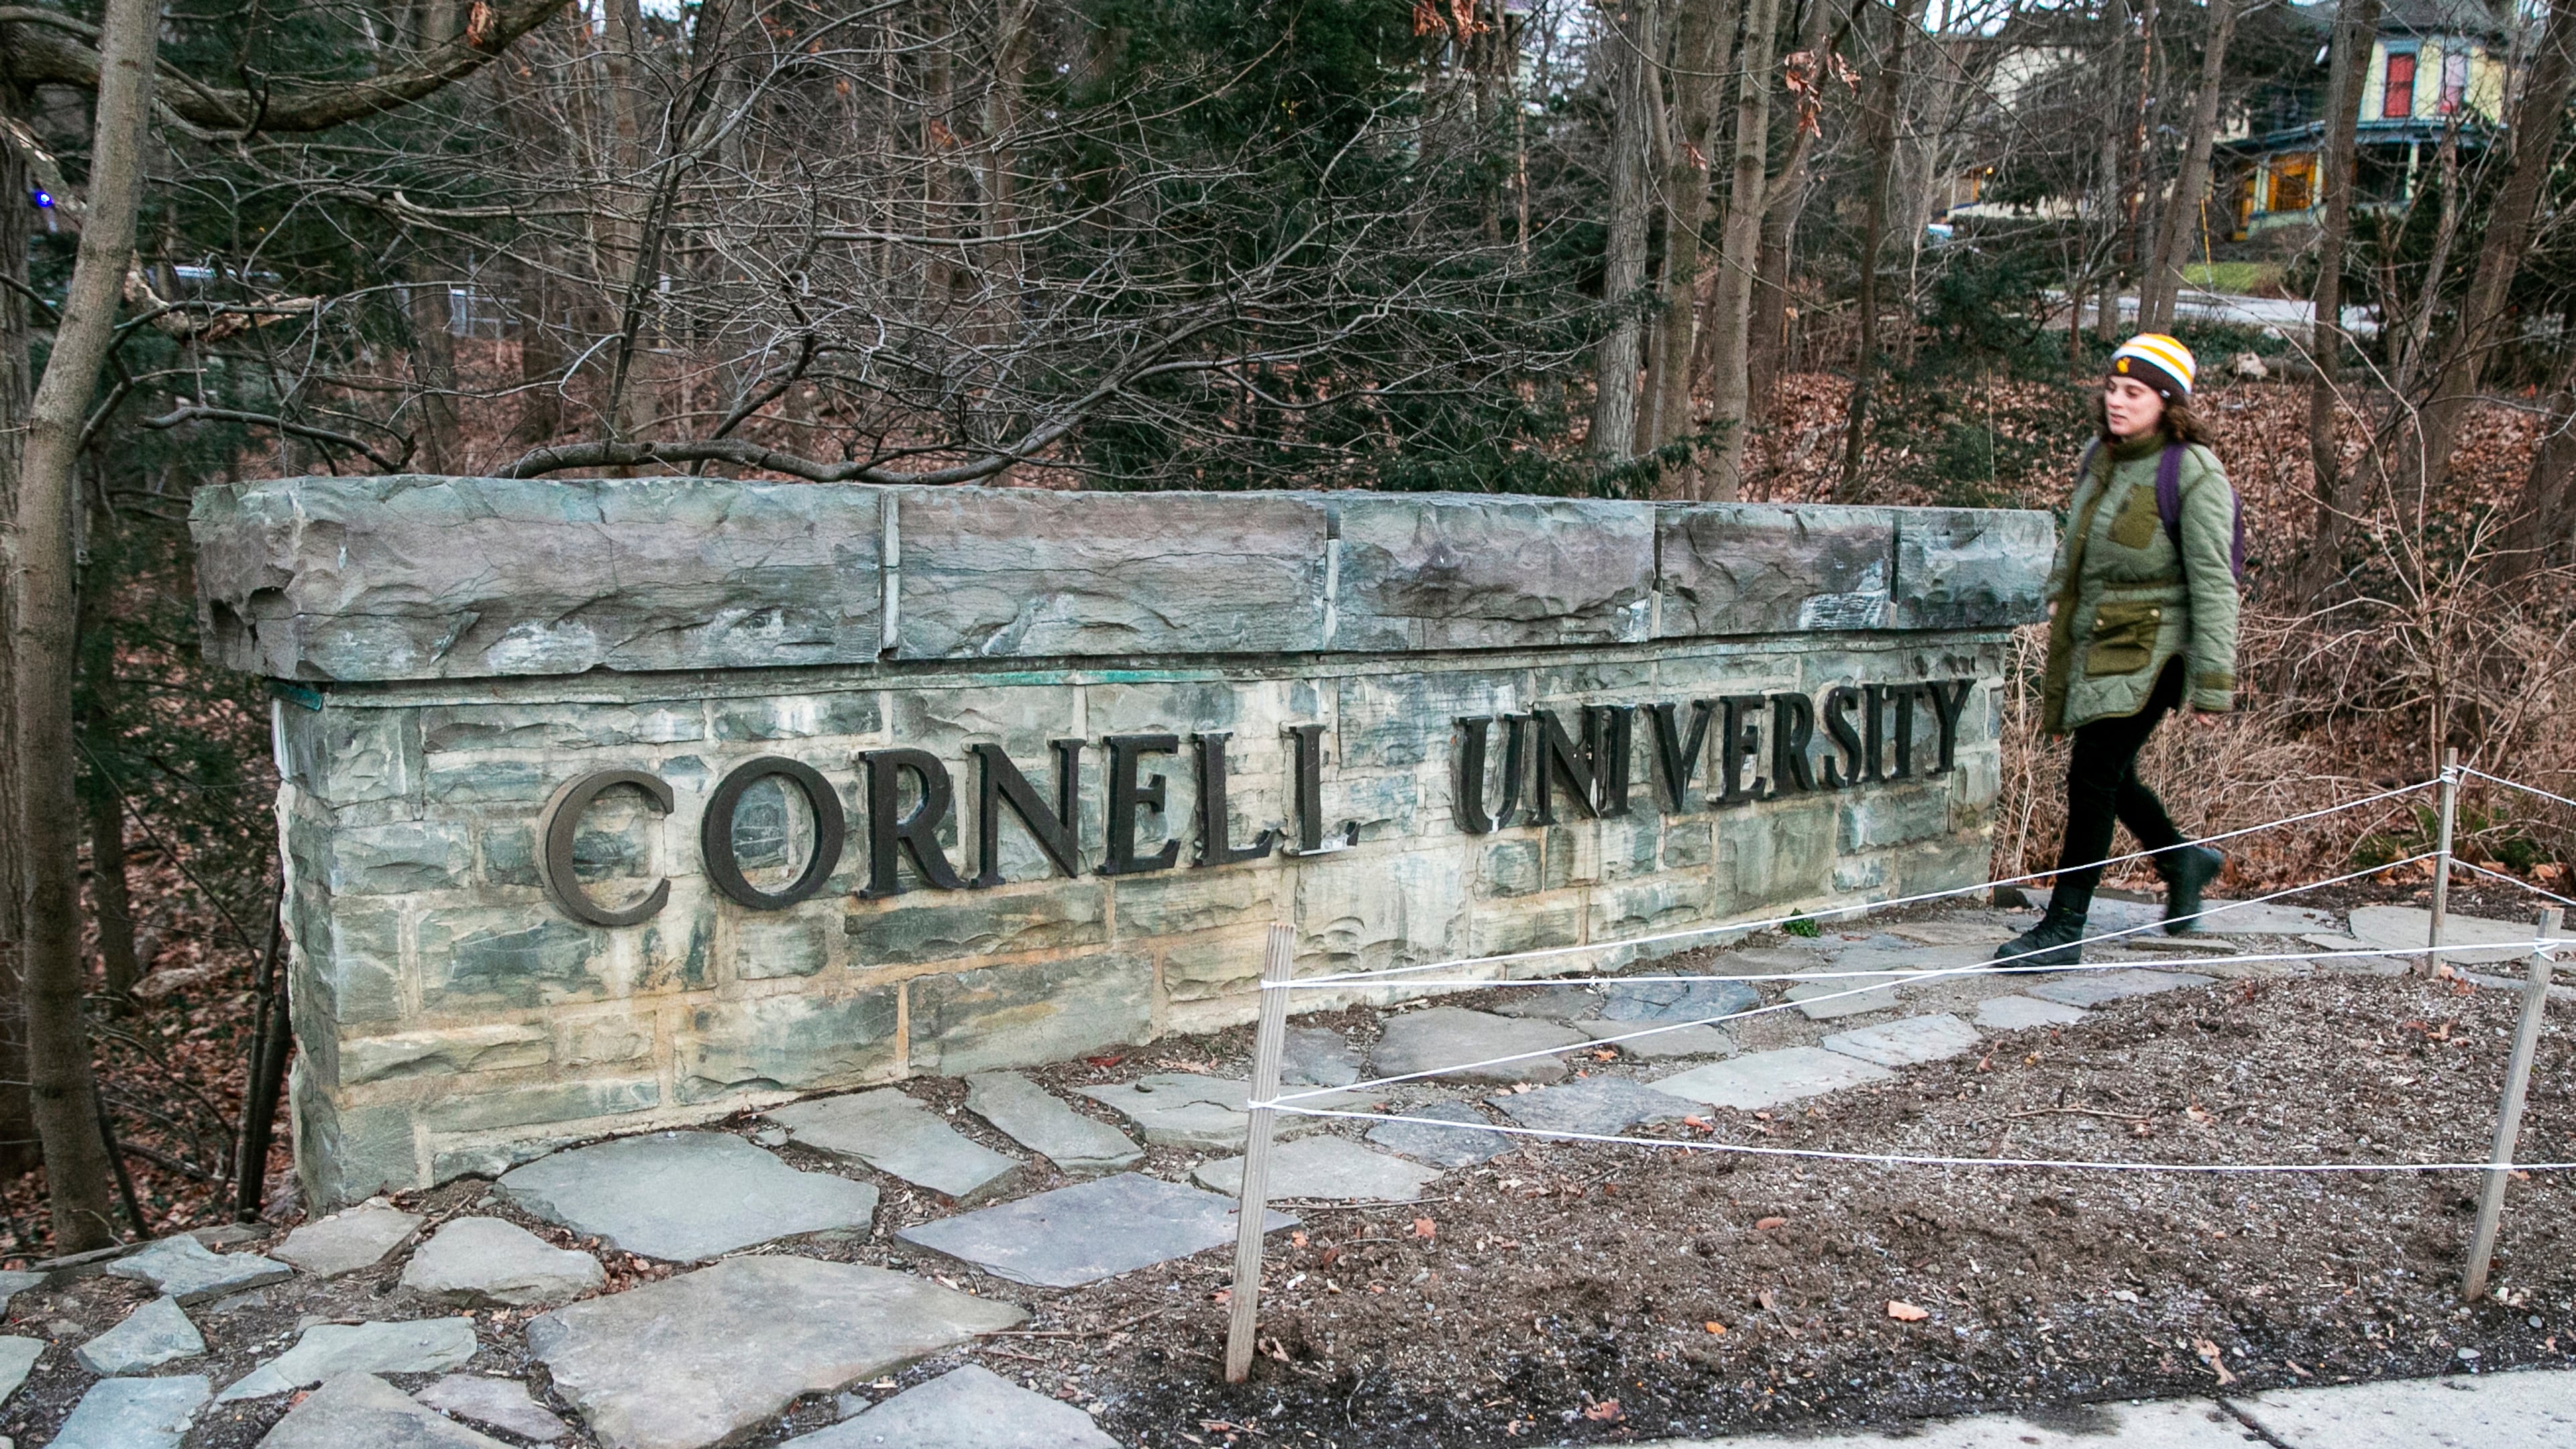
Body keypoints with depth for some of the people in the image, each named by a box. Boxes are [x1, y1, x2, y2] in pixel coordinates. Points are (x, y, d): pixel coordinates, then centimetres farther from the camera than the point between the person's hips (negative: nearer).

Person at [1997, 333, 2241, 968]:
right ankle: (2184, 861, 44)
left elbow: (2214, 583, -16)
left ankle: (2063, 931, 0)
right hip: (2091, 642, 8)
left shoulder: (2194, 474, -15)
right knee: (2110, 777, 18)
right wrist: (2059, 598, 23)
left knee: (2093, 780, -9)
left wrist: (2213, 681, -17)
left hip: (2147, 651, -8)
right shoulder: (2101, 456, 6)